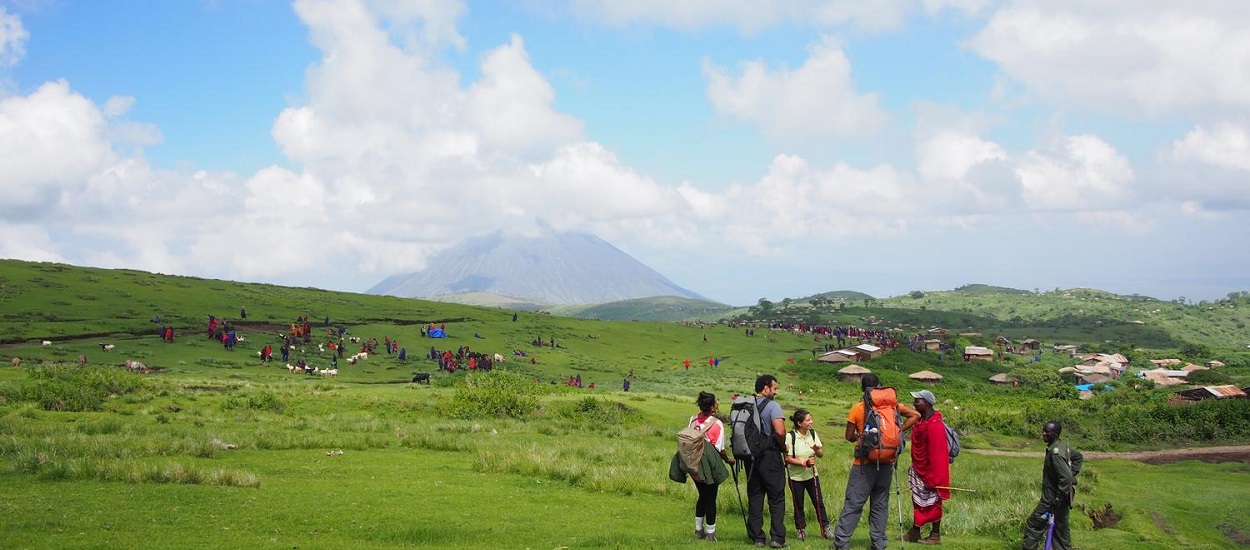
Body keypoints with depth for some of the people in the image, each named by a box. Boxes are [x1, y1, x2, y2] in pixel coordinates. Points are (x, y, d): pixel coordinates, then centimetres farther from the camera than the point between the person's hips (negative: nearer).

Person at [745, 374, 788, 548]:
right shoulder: (772, 406, -11)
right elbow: (780, 431, -23)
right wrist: (783, 446, -5)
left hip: (750, 456, 6)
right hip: (769, 456, -5)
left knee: (754, 497, 10)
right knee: (776, 498, 2)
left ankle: (757, 537, 11)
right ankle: (777, 538, -1)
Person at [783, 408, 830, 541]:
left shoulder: (813, 433, 2)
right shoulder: (790, 436, -13)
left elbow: (821, 455, 4)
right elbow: (788, 458, -14)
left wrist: (817, 449, -18)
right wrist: (805, 463, -22)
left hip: (812, 474, 3)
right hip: (796, 476, -3)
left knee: (819, 502, 0)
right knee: (798, 504, 5)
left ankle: (825, 529, 8)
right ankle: (801, 530, 18)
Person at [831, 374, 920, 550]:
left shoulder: (857, 408, -7)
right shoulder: (892, 404, 2)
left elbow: (849, 436, -3)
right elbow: (915, 415, -2)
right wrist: (899, 431, 1)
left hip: (865, 463, -3)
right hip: (886, 463, 3)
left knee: (853, 504, 0)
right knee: (880, 504, 11)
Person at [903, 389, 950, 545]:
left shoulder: (934, 426, -25)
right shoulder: (921, 421, 6)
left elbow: (937, 454, -26)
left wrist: (933, 478, -24)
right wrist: (915, 467, 18)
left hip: (930, 472, -10)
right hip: (920, 470, 10)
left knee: (932, 502, 2)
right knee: (918, 500, 16)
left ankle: (935, 535, 14)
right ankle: (914, 533, 24)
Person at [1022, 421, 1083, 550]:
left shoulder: (1055, 452, -24)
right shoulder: (1063, 446, 6)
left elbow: (1066, 478, -30)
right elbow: (1079, 456, 25)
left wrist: (1058, 499, -24)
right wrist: (1073, 472, 19)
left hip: (1052, 499, -10)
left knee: (1033, 525, -1)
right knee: (1061, 528, 16)